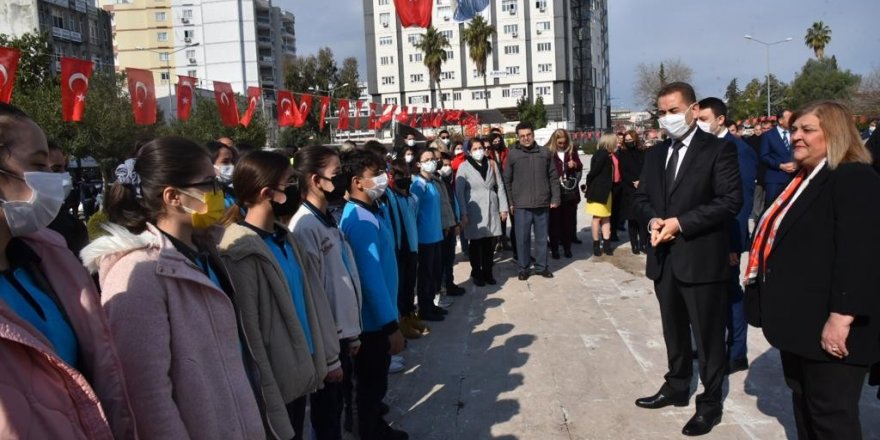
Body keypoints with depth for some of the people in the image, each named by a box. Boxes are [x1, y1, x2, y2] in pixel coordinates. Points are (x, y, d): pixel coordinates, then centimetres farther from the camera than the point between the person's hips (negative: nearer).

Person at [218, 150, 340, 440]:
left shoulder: (284, 237, 5)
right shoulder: (241, 252, -20)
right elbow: (248, 333, -20)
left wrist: (329, 357, 6)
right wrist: (269, 403, -18)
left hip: (300, 373, 7)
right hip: (274, 384, -7)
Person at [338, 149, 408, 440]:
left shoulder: (372, 211, 6)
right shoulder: (361, 220, -24)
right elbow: (371, 276, -26)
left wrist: (391, 318, 15)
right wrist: (392, 325, -23)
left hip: (378, 315, 9)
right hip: (374, 318, -9)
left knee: (375, 381, 23)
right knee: (372, 383, 8)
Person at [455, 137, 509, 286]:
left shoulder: (492, 164, 9)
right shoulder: (464, 167, -3)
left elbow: (500, 187, 10)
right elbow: (459, 192, -7)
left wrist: (503, 208, 5)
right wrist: (463, 214, -12)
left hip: (492, 210, 3)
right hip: (474, 212, -3)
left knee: (490, 244, 5)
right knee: (476, 244, 4)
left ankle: (488, 273, 19)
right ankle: (476, 274, 18)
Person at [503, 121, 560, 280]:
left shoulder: (545, 152, 4)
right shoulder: (512, 154, -1)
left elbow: (553, 177, 7)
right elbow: (507, 180, 2)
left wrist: (555, 198, 2)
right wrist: (510, 202, -2)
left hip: (542, 203, 2)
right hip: (521, 204, -2)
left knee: (542, 237, 11)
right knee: (522, 238, 4)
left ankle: (541, 266, 24)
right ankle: (523, 268, 17)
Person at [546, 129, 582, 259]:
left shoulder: (572, 150, 7)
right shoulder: (547, 151, -5)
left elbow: (580, 167, 13)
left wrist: (575, 164, -8)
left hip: (570, 192, 3)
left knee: (569, 221, 8)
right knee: (555, 221, 1)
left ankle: (567, 247, 19)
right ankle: (554, 248, 9)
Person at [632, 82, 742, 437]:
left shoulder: (719, 149, -6)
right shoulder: (655, 154, 13)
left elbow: (731, 200, -15)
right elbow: (640, 198, 14)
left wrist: (681, 223, -19)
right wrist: (652, 220, -9)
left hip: (701, 259, -6)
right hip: (664, 259, 6)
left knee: (707, 334, 5)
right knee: (674, 330, 19)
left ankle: (710, 403, 20)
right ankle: (677, 387, 36)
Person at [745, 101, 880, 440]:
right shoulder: (804, 180, 16)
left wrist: (841, 317, -29)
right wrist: (774, 304, 23)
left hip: (829, 325, -10)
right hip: (799, 317, 10)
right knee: (803, 404, 20)